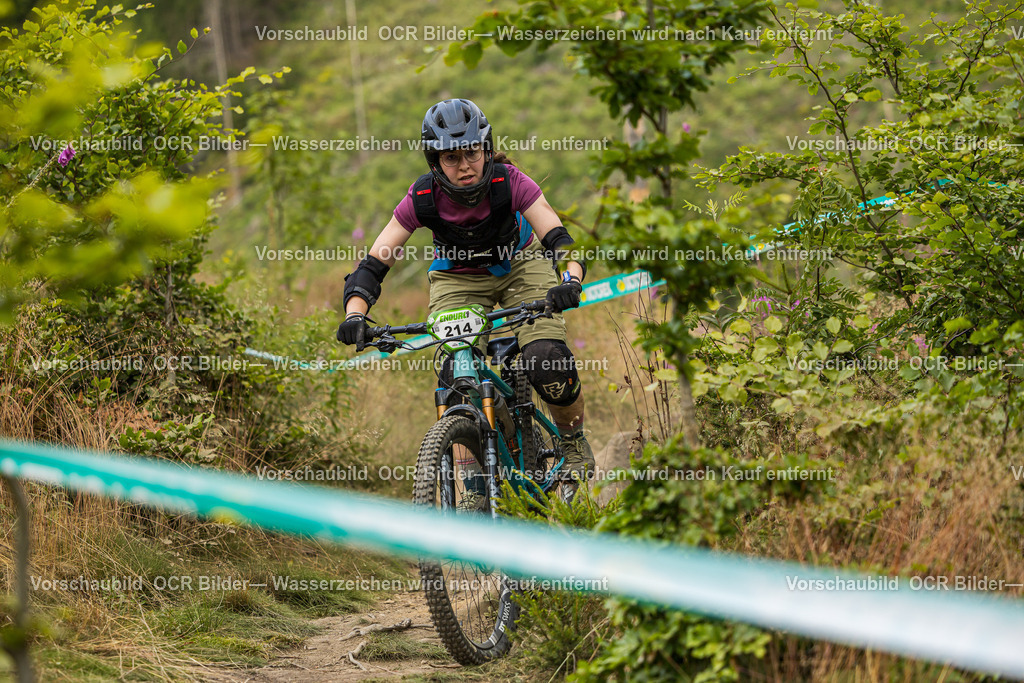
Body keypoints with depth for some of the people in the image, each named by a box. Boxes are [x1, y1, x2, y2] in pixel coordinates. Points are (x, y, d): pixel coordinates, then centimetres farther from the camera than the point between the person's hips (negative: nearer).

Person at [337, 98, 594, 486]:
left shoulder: (508, 183, -29)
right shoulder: (423, 198, -26)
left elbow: (558, 239, -36)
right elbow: (373, 264, -26)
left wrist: (571, 280, -57)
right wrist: (355, 314, -44)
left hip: (519, 267, -1)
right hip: (457, 277, 1)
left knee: (549, 365, -22)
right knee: (455, 378, -20)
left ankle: (574, 445, 7)